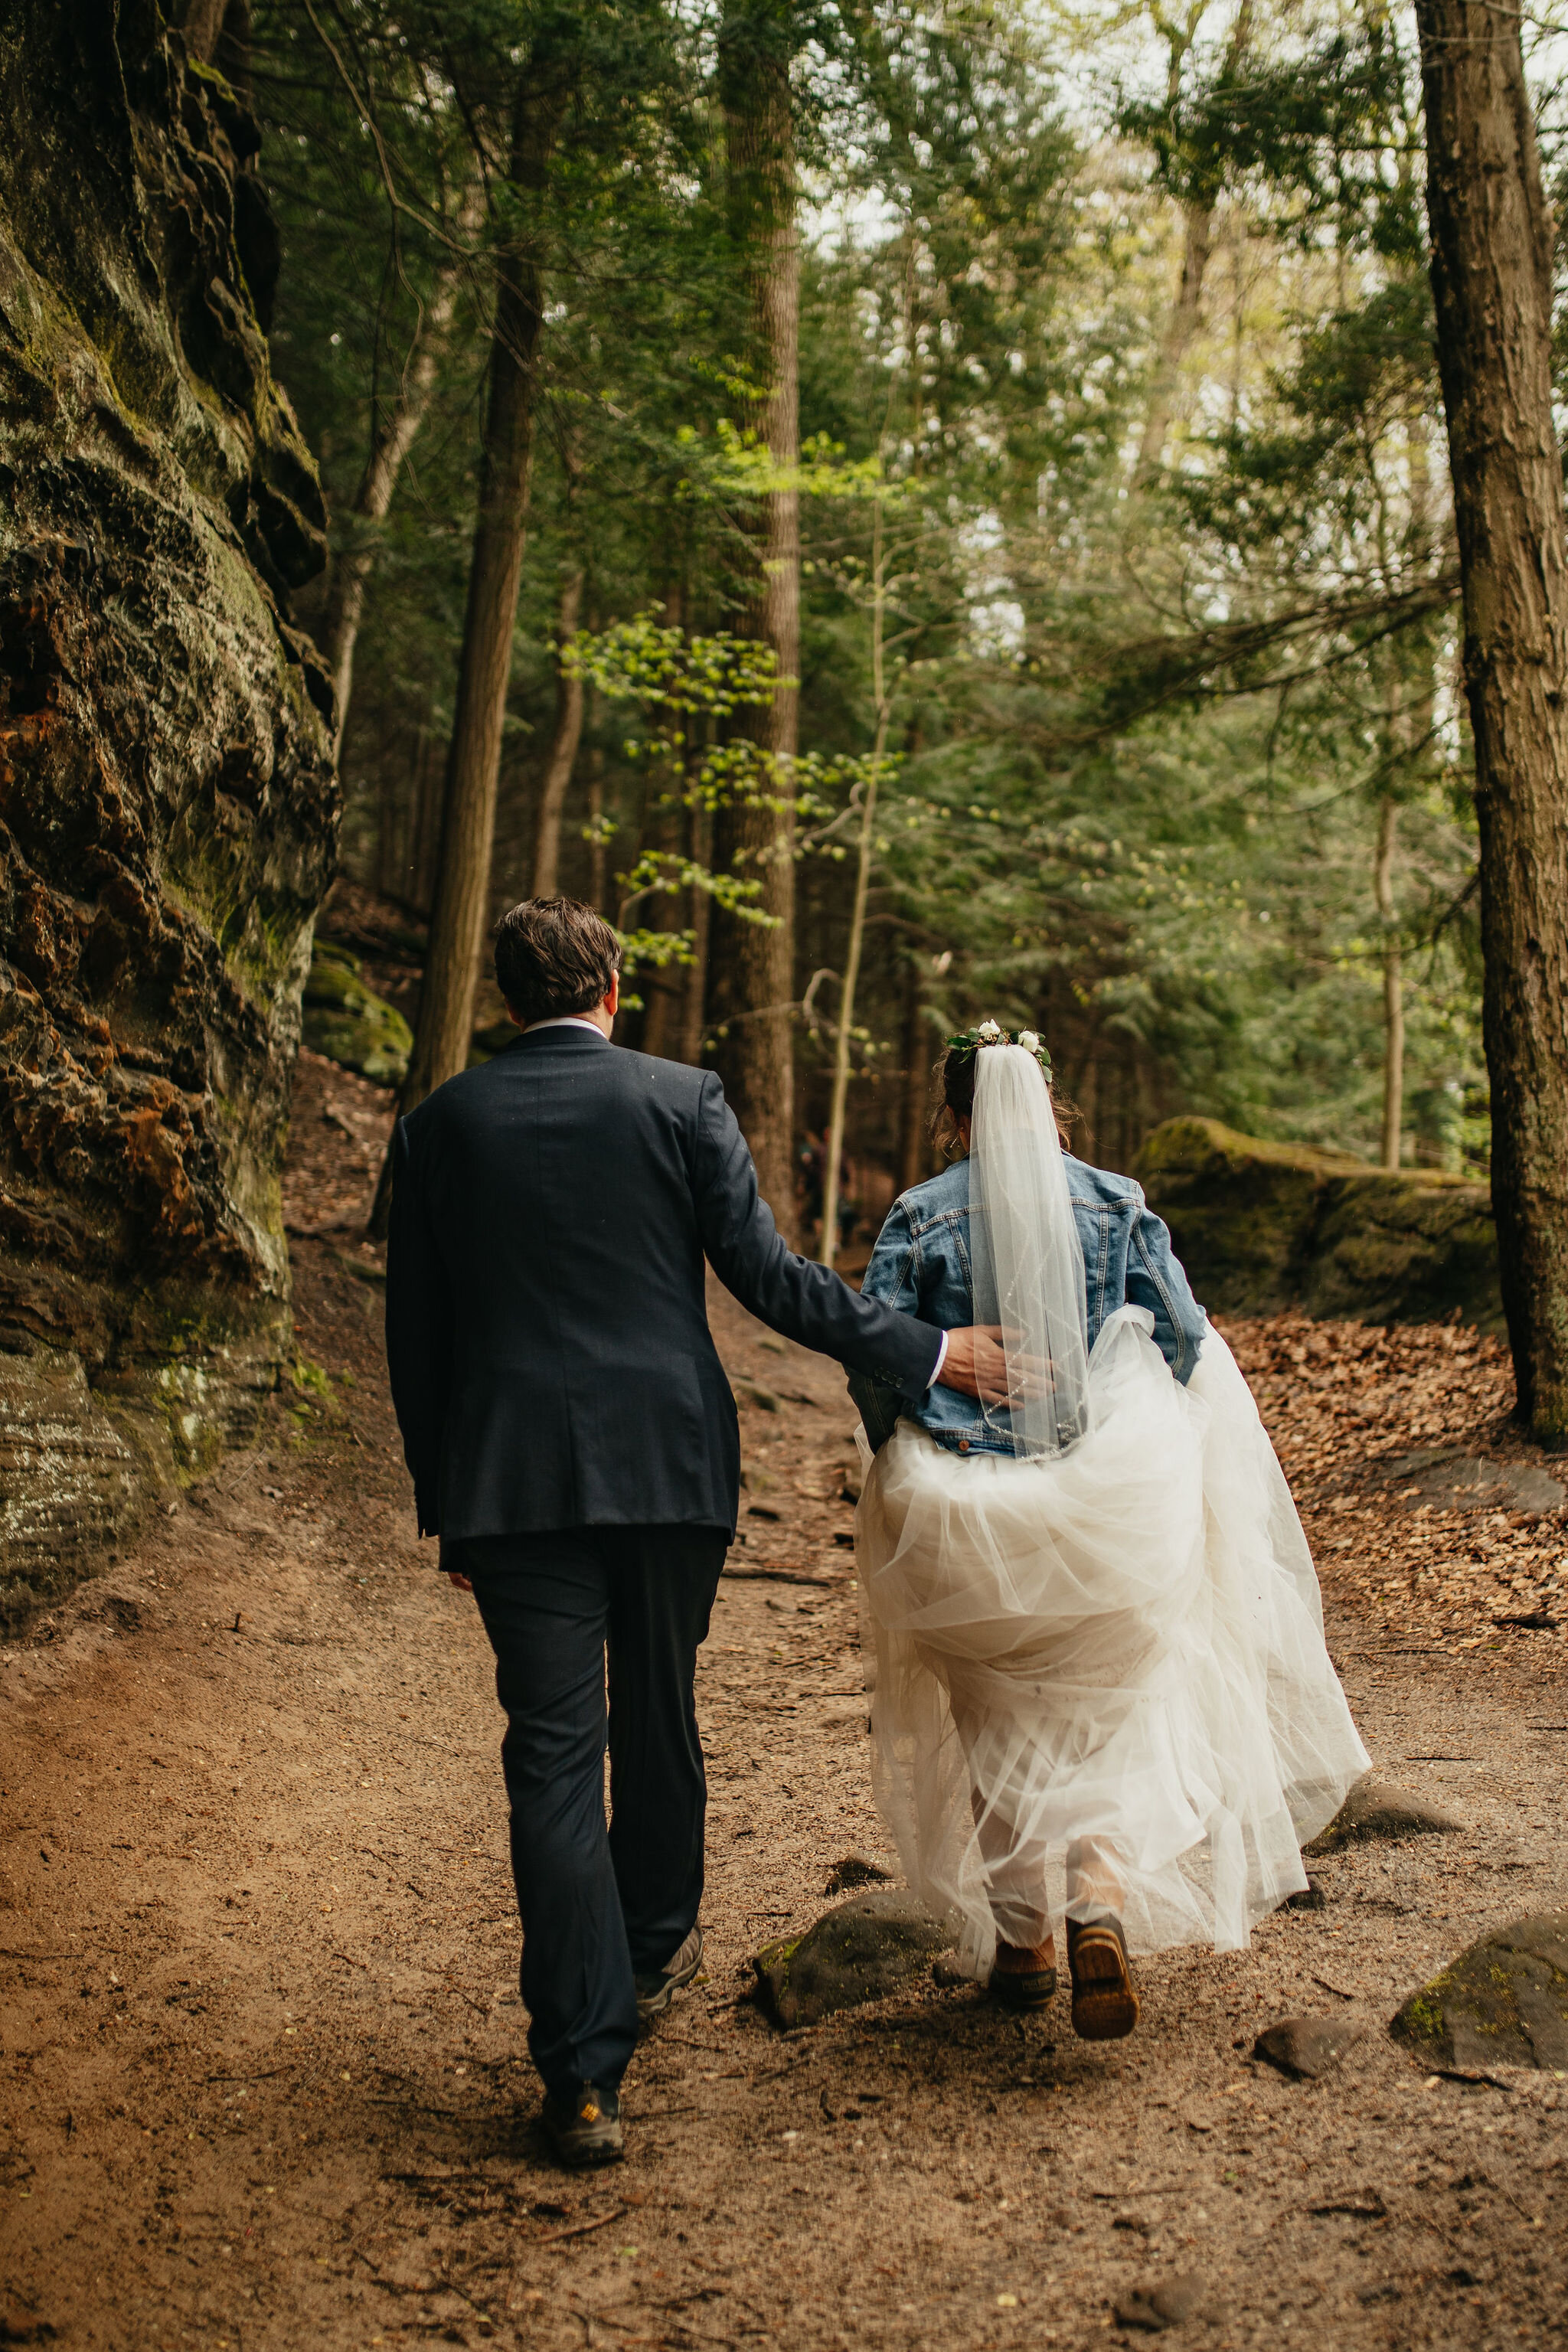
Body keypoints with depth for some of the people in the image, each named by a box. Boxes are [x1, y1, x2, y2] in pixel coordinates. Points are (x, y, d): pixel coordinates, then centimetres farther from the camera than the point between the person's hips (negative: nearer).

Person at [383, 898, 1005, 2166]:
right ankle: (656, 1948, 42)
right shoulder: (682, 1100, -1)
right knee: (657, 1718, 19)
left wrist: (444, 1500, 15)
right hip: (668, 1464, 0)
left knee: (554, 1756, 1)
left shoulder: (440, 1124, 5)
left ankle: (586, 2075, -1)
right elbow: (764, 1272, -8)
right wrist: (924, 1351, 0)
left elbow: (415, 1333, 7)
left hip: (512, 1481, 0)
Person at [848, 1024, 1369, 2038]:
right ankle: (1101, 1902, -11)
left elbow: (870, 1356, -6)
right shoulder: (1115, 1203, -1)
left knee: (995, 1724, 16)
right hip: (1106, 1501, 0)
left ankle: (1021, 1942, 23)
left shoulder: (920, 1216, -4)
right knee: (1113, 1707, 12)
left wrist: (908, 1463, 9)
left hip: (967, 1510, 0)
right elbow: (1188, 1341, 0)